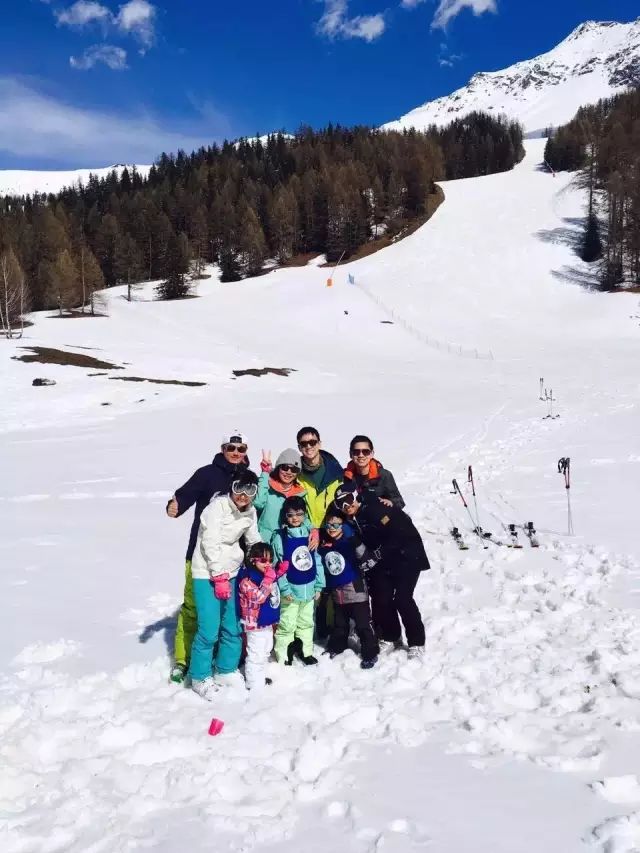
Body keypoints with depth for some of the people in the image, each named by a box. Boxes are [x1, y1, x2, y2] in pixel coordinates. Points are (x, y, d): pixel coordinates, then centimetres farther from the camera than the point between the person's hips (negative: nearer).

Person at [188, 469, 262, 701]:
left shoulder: (250, 512, 3)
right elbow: (210, 544, -19)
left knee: (234, 626, 8)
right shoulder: (217, 507, -17)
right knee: (209, 629, -9)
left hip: (231, 572, 7)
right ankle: (200, 677, 9)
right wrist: (219, 578, -19)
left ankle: (226, 671, 27)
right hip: (207, 573, -6)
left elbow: (254, 542, 15)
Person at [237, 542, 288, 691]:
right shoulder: (247, 579, -24)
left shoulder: (267, 574, 4)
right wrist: (268, 579, -36)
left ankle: (260, 677, 40)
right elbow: (259, 596, -34)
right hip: (256, 623, -10)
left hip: (267, 622, 10)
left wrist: (280, 571, 8)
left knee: (265, 652, 24)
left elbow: (273, 586, 24)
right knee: (256, 655, -1)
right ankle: (254, 684, 10)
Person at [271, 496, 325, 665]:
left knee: (306, 622, 18)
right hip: (291, 590, -4)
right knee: (287, 624, 2)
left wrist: (318, 585, 3)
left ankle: (306, 651, 31)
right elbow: (277, 566, -12)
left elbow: (318, 562, 5)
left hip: (309, 589, 4)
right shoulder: (280, 537, -10)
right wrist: (284, 588, -15)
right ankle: (283, 657, 14)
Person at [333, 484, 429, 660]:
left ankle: (416, 642, 2)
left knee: (402, 598, -12)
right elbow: (359, 541, 12)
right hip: (383, 562, 7)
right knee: (381, 598, 3)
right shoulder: (351, 520, 0)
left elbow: (397, 534, -27)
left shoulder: (377, 508, -24)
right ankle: (390, 636, 24)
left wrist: (375, 556, -23)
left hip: (406, 556, -7)